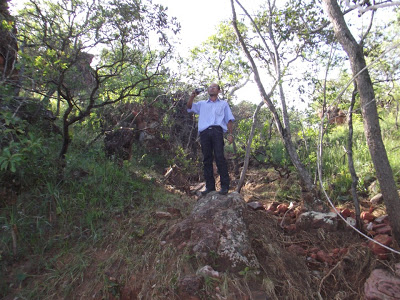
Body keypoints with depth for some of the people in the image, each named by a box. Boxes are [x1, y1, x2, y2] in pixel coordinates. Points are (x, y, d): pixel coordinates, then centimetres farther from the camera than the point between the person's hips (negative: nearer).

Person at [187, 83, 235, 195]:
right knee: (207, 159, -2)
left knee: (220, 157, -14)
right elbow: (189, 107, 19)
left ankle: (225, 186, -13)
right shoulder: (202, 104, 29)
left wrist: (230, 134, 2)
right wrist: (193, 96, 6)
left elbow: (229, 120, 15)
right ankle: (210, 186, 1)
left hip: (217, 131, -2)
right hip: (204, 132, 2)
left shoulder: (223, 103, 25)